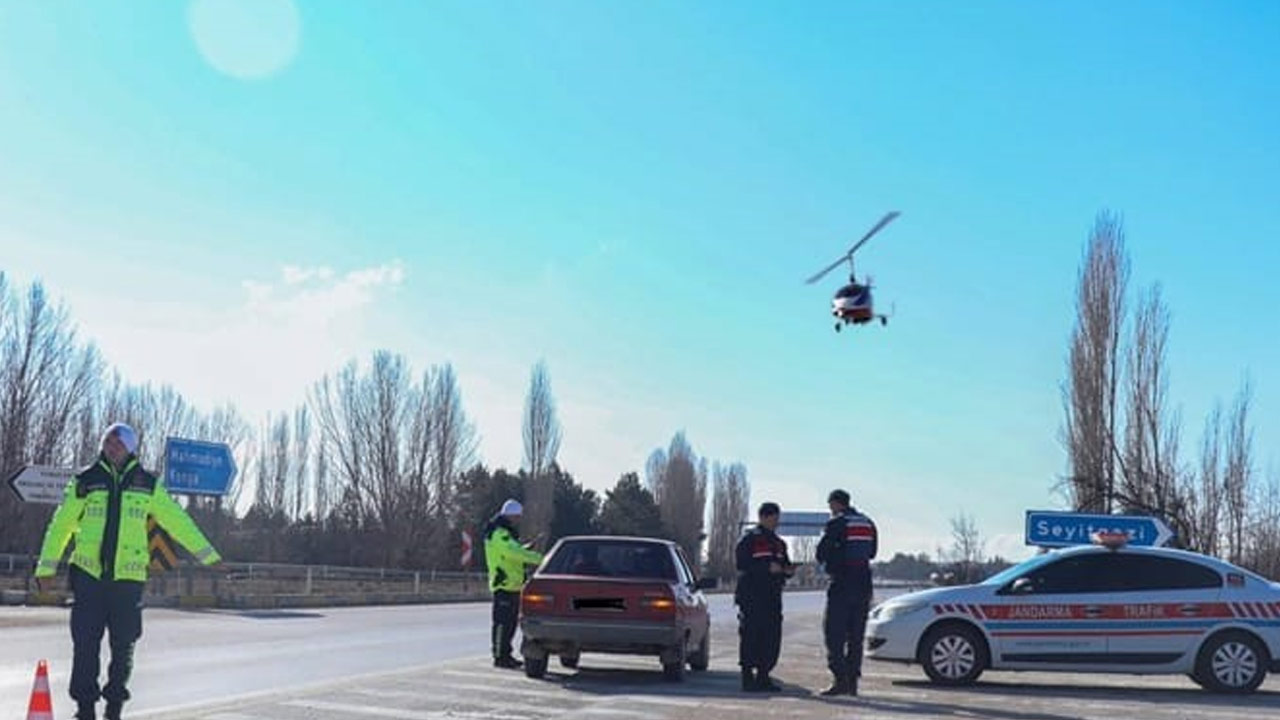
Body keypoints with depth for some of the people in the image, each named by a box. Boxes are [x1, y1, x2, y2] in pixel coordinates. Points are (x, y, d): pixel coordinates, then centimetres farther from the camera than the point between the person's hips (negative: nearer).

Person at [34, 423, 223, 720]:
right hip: (88, 573, 0)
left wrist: (207, 555, 10)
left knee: (124, 644, 2)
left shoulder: (147, 484, 7)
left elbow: (177, 520, 10)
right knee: (86, 642, -1)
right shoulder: (86, 481, 5)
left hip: (128, 576, 0)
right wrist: (46, 567, 10)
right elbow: (61, 525, 10)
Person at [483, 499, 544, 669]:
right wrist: (539, 558, -26)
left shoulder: (505, 533, 21)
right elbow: (514, 552, -25)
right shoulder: (499, 535, -14)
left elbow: (515, 551, 24)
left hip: (512, 584, 10)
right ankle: (499, 657, -6)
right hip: (504, 584, -10)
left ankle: (505, 655, 20)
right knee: (502, 621, -8)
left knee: (511, 622, 13)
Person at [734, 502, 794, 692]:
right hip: (751, 596, -7)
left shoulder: (779, 543, 22)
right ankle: (748, 677, -1)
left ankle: (763, 676, 11)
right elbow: (742, 565, -11)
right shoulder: (749, 539, -1)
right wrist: (767, 568, -19)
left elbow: (784, 565, 24)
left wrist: (788, 570, 0)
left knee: (772, 637, 3)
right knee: (751, 636, -7)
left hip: (773, 596, 7)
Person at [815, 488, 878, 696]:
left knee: (834, 634, -3)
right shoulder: (868, 524, 12)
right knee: (856, 636, 11)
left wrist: (829, 564, 10)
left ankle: (840, 679, -11)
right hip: (864, 584, 7)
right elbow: (872, 553, 17)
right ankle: (852, 681, 11)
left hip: (841, 585, -7)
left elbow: (821, 553, -9)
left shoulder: (836, 524, -9)